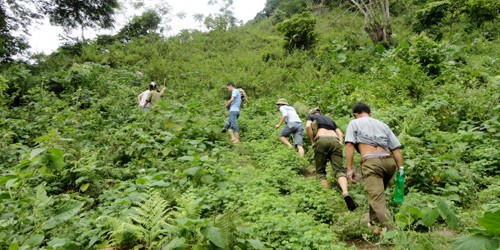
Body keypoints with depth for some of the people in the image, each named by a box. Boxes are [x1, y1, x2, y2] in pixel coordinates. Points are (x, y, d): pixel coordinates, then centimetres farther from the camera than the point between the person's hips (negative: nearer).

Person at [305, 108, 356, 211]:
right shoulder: (330, 119, 37)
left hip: (321, 141, -3)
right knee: (339, 170, -10)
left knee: (320, 171, 6)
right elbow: (340, 133, 24)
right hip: (335, 141, 3)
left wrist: (313, 141, 6)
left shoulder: (310, 117, 25)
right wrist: (340, 144, 14)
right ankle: (345, 193, -35)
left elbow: (308, 126, 1)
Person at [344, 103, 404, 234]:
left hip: (371, 162, -6)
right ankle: (374, 222, 33)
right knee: (378, 193, 25)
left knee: (377, 200, -9)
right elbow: (396, 149, 17)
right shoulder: (382, 124, 27)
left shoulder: (354, 123, 15)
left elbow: (349, 145, -2)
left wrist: (349, 169, -4)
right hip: (390, 162, 6)